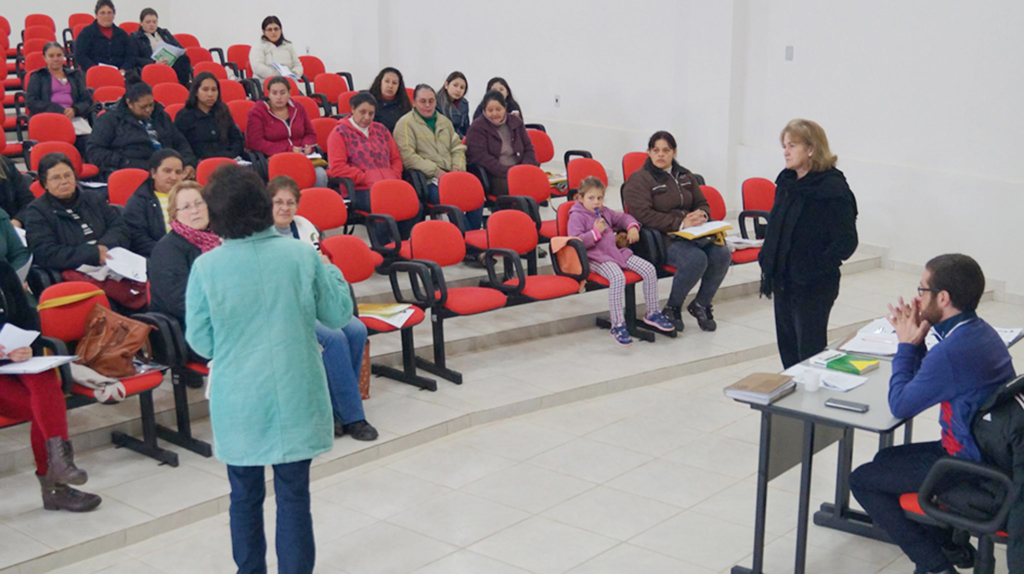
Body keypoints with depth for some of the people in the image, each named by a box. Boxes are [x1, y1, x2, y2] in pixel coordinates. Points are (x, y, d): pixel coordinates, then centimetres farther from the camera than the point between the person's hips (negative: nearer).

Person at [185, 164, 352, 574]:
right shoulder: (301, 255, -10)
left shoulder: (206, 267, -11)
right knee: (293, 496, 9)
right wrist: (331, 273, 16)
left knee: (245, 496, 18)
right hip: (294, 400, 0)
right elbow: (339, 314, 1)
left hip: (238, 405, 0)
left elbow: (201, 343, -4)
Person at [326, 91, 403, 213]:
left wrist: (394, 178, 6)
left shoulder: (381, 130, 25)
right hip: (359, 190, -5)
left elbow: (396, 158, 27)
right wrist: (367, 179, -9)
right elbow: (337, 167, -3)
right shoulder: (340, 133, 7)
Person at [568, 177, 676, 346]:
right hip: (595, 258, -8)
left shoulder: (605, 212, 20)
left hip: (615, 251, 8)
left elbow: (623, 218, 32)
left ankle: (653, 313, 9)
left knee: (649, 269, -7)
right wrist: (595, 232, -17)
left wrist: (632, 227, 11)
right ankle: (617, 325, -33)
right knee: (618, 277, -38)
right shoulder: (577, 216, -3)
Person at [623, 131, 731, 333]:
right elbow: (643, 214, -14)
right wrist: (680, 223, -20)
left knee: (722, 254, -20)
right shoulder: (639, 179, -1)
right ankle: (672, 308, -8)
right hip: (661, 238, -6)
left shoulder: (685, 176, 20)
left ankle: (701, 304, 3)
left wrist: (701, 215, -4)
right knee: (696, 259, -33)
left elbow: (703, 203, 23)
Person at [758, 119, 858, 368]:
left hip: (814, 288, -8)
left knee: (810, 351, 1)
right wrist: (767, 263, 8)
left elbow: (846, 242, -17)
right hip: (783, 281, 8)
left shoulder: (833, 188, -15)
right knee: (787, 348, 16)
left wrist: (813, 270, -20)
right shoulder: (786, 182, 8)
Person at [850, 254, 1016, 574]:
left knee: (862, 481, -1)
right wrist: (915, 341, 0)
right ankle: (950, 544, 26)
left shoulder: (952, 352, -28)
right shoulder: (980, 331, 2)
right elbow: (926, 382, 11)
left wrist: (907, 345, -8)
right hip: (993, 454, 10)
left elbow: (900, 406, -16)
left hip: (971, 469, -10)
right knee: (886, 460, 25)